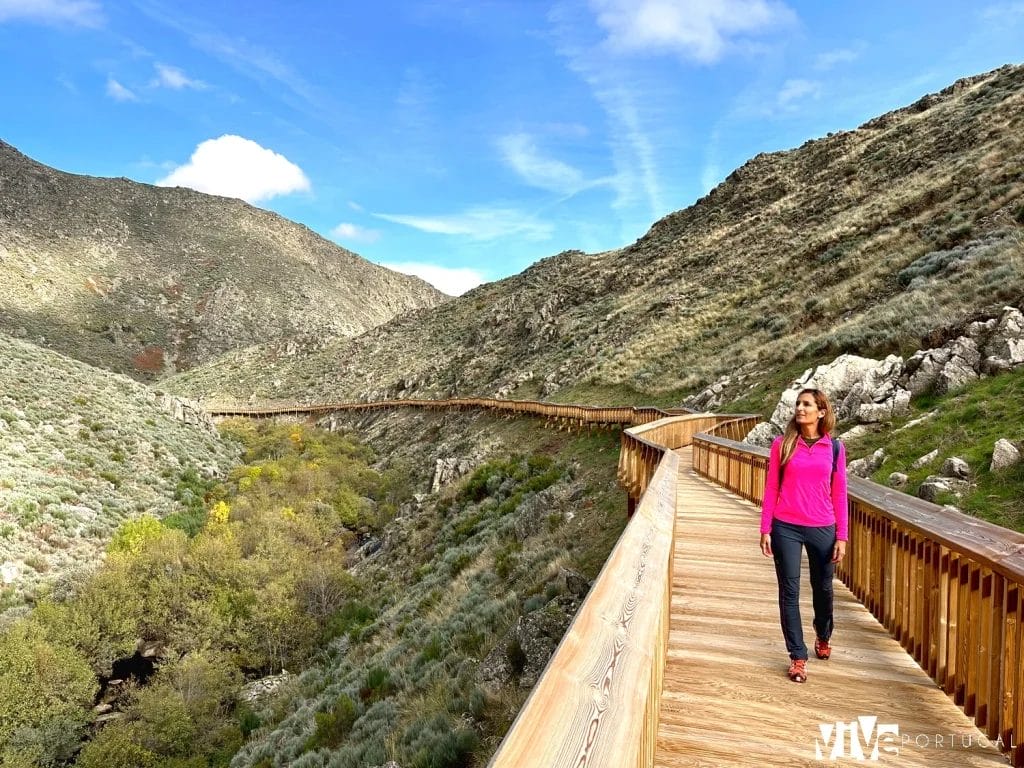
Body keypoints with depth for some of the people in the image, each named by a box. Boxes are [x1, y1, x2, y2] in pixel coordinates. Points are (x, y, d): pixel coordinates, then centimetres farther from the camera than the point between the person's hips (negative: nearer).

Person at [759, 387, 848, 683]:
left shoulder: (835, 448, 0)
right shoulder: (782, 444, -2)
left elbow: (839, 494, 3)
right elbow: (771, 488, 0)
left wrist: (841, 536, 1)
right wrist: (765, 529, -3)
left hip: (822, 529, 1)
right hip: (786, 529, -1)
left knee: (823, 589, 17)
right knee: (789, 592, 3)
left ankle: (823, 637, 45)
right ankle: (798, 657, 16)